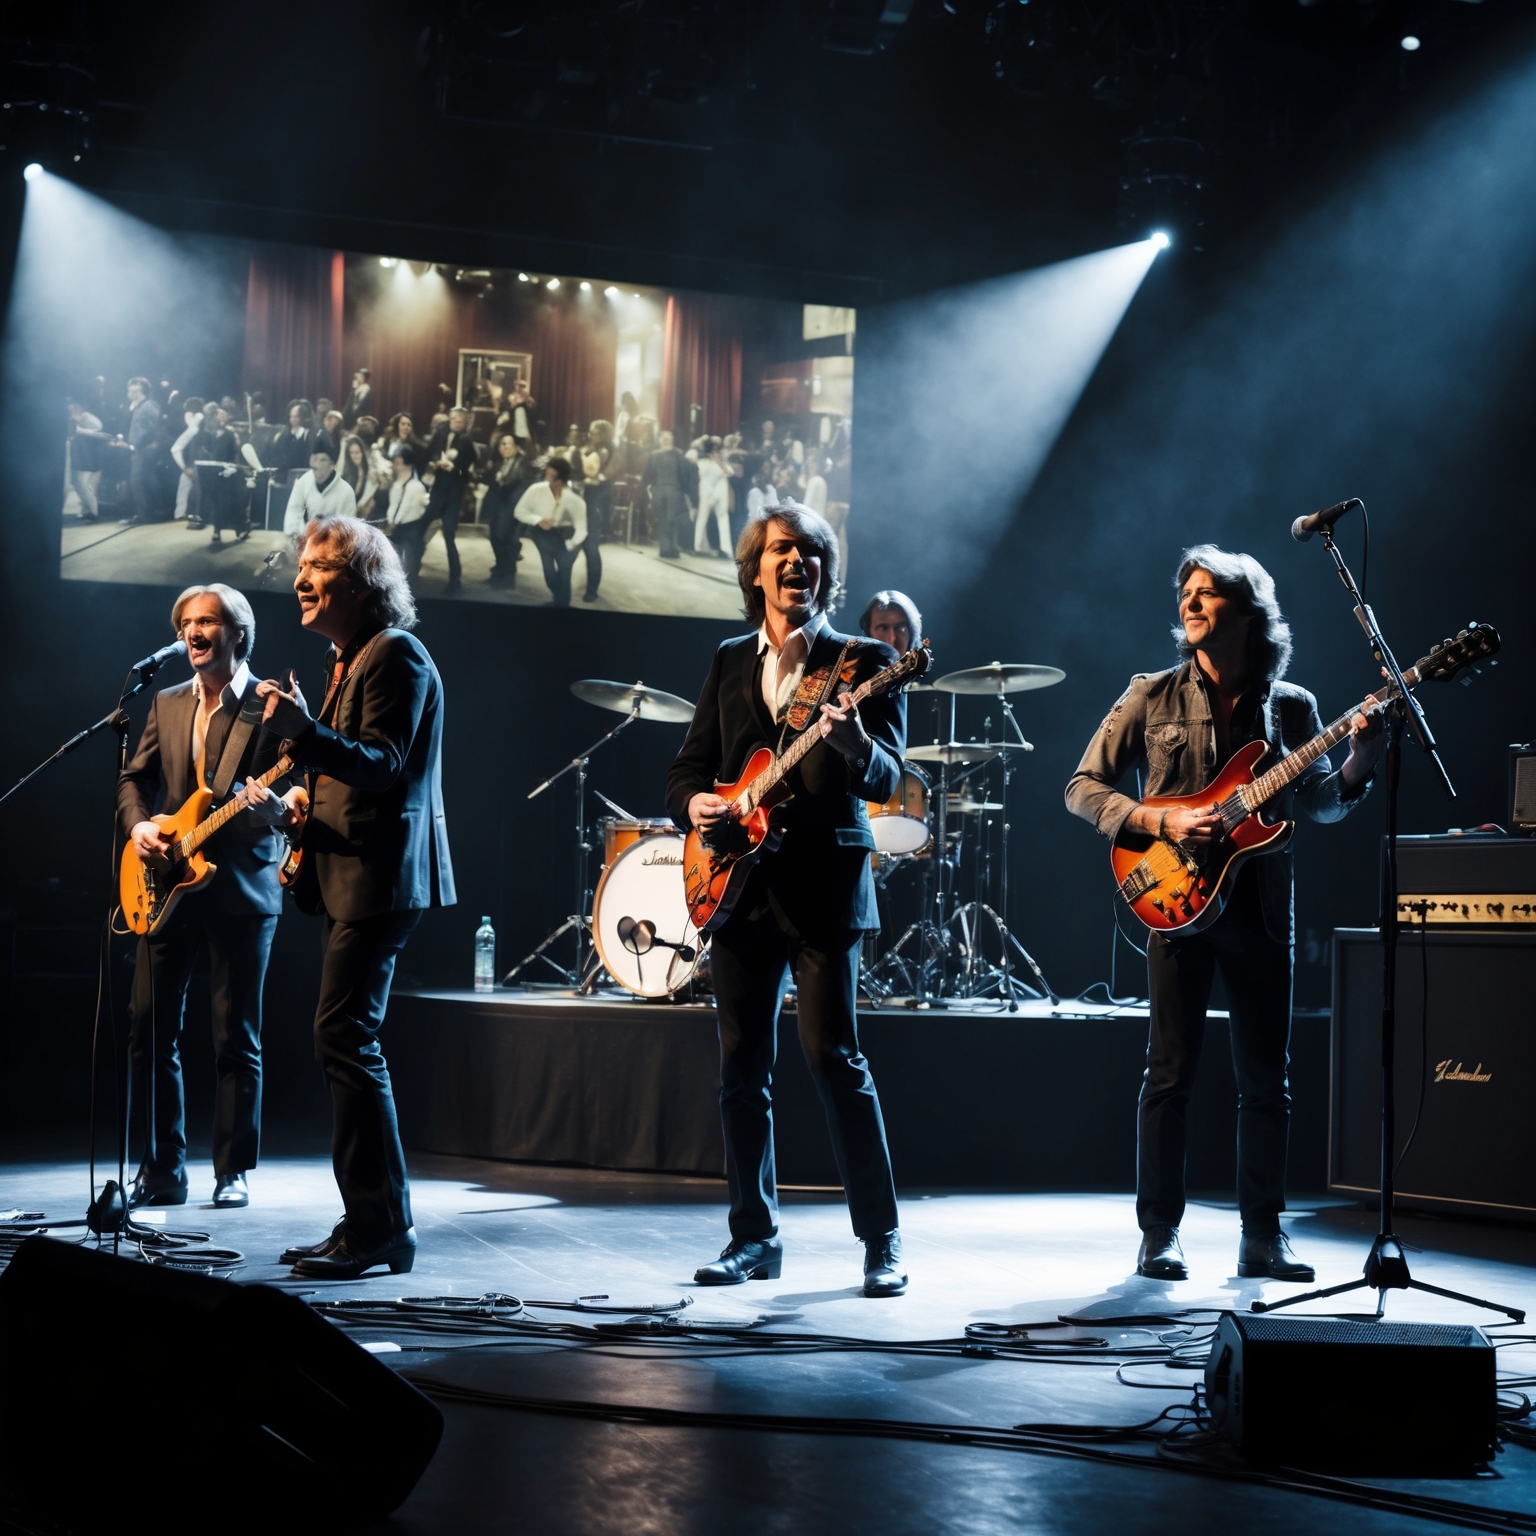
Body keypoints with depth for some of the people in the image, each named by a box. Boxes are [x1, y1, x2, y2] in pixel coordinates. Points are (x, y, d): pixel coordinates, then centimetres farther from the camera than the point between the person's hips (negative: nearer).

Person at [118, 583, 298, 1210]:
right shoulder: (166, 704, 13)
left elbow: (300, 788, -7)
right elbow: (134, 777, 13)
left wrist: (276, 806, -30)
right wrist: (138, 825, -8)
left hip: (241, 892, -4)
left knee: (236, 1037, 0)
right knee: (149, 1028, 1)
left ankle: (234, 1171, 9)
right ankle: (162, 1169, 10)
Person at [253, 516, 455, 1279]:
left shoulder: (396, 656, -13)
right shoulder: (350, 659, 18)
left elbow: (383, 765, -23)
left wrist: (304, 731, -36)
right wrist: (311, 800, 14)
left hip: (380, 878, -11)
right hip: (353, 877, 11)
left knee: (345, 1038, -14)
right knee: (347, 1043, 12)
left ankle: (383, 1228, -10)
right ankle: (368, 1222, 18)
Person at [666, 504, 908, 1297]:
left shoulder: (865, 663, 0)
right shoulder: (729, 663, 14)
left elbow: (884, 781, -10)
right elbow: (688, 766, 17)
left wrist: (851, 738, -32)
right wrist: (695, 803, -6)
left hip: (822, 889, -5)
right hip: (741, 884, 5)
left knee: (834, 1059, -10)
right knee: (741, 1067, 6)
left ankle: (881, 1241, -1)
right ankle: (754, 1236, 15)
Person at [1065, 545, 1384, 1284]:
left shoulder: (1290, 706, 9)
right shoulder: (1153, 695, 4)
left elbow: (1323, 803, 6)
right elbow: (1083, 787, 2)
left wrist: (1362, 754, -12)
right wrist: (1161, 821, -12)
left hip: (1261, 906, 2)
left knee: (1266, 1077, 5)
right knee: (1170, 1071, -2)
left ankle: (1262, 1235, 13)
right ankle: (1159, 1234, 6)